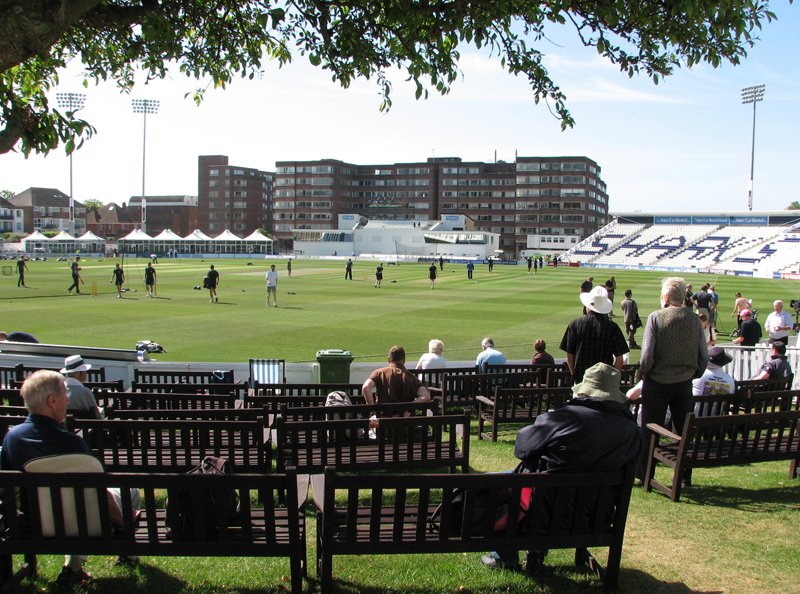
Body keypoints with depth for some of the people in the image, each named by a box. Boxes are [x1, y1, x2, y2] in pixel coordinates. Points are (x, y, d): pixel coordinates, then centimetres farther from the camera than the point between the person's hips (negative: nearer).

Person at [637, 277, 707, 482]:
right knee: (684, 432, 14)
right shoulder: (694, 319, -3)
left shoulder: (656, 317, -13)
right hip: (684, 383, 3)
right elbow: (704, 356, 0)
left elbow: (647, 355, -18)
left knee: (649, 433, 7)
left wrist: (644, 373, 0)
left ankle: (644, 476, 13)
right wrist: (693, 375, 15)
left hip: (657, 382, -3)